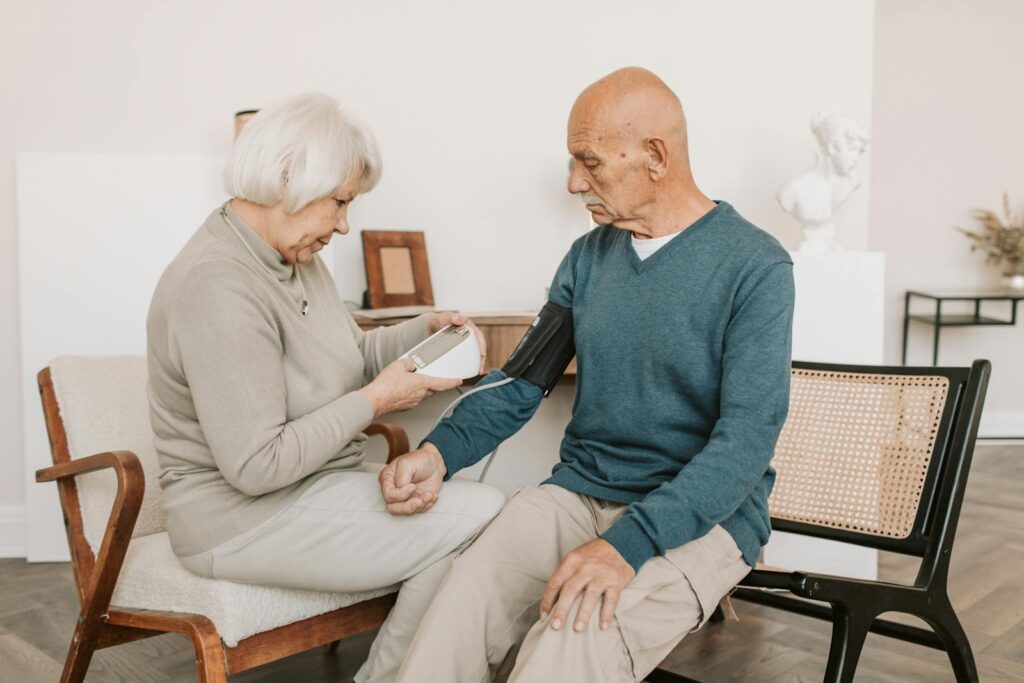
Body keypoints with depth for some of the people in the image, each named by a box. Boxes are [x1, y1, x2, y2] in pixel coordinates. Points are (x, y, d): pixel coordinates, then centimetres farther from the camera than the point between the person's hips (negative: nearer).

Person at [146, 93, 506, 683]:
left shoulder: (295, 257, 9)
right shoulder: (218, 286, -22)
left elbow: (350, 357, 22)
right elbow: (256, 467, -24)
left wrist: (427, 328, 6)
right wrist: (373, 401, -16)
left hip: (319, 482, 9)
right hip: (245, 519, -9)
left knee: (483, 506, -8)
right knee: (482, 516, -19)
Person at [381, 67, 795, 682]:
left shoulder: (756, 266, -9)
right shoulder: (588, 256, 9)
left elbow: (749, 434, -17)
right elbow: (523, 379, 10)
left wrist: (630, 542, -28)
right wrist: (442, 451, -9)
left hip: (700, 515, -4)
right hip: (579, 493, 4)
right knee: (458, 613, -24)